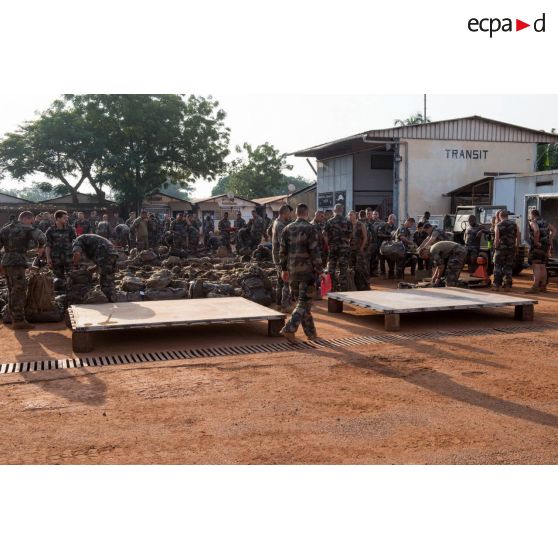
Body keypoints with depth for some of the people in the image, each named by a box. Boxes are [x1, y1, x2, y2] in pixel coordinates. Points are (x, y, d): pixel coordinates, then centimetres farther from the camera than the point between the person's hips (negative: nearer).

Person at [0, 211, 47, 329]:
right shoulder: (27, 229, -4)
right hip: (17, 263, -8)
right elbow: (41, 237, -21)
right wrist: (41, 247, 0)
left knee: (12, 292, 14)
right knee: (19, 292, -6)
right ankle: (19, 321, -8)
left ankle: (15, 319, 18)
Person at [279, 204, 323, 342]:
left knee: (301, 301, 15)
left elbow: (282, 251, 9)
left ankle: (311, 332, 21)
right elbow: (314, 251, -13)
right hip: (307, 271, -6)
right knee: (304, 303, -1)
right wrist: (319, 270, -7)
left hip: (292, 271, 6)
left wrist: (284, 269, 16)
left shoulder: (287, 229, 6)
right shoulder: (310, 229, -10)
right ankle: (289, 329, -14)